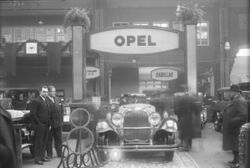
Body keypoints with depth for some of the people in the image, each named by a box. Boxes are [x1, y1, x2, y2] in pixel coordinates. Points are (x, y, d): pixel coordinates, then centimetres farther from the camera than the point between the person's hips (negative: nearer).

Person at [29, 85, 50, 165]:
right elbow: (33, 113, -14)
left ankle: (42, 156, 20)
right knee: (38, 142, -4)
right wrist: (39, 123, -15)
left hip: (46, 125, 8)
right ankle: (37, 158, 1)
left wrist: (48, 123, 12)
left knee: (44, 142, 11)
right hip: (39, 125, -8)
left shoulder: (46, 101, 18)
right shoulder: (35, 101, -8)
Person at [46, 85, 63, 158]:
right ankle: (49, 154, 15)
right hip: (49, 124, -6)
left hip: (58, 123, 6)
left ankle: (59, 153, 21)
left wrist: (61, 121, 8)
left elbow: (61, 110, 15)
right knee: (49, 139, 5)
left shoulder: (58, 99, 10)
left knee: (58, 139, 12)